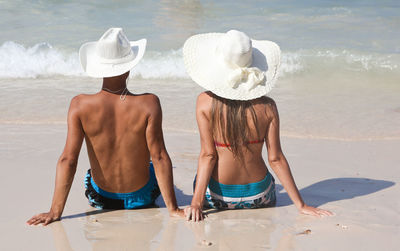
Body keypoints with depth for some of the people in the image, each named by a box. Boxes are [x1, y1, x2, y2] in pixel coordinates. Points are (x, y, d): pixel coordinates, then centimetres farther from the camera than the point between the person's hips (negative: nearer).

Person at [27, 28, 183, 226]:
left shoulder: (80, 106, -20)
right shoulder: (148, 104, -24)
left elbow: (68, 159, -20)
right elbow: (160, 157, -21)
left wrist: (55, 212, -13)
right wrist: (173, 209, -14)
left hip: (100, 199, 1)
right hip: (142, 198, -1)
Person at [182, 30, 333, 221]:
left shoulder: (205, 102, -16)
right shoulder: (267, 106, -14)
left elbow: (207, 155, -16)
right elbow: (276, 159, -11)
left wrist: (196, 203, -12)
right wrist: (300, 205, -3)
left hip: (217, 197, -1)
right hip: (258, 196, 1)